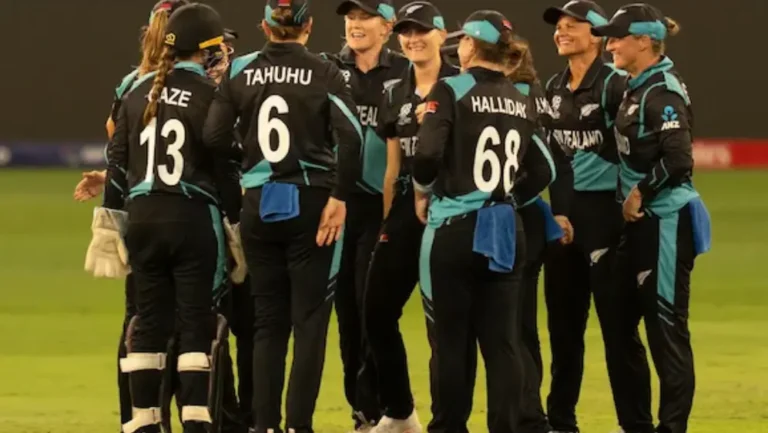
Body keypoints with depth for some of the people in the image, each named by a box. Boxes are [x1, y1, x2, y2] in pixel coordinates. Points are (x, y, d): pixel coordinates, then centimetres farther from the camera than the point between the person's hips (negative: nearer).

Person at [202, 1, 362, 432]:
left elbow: (214, 138, -4)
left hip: (259, 204, 3)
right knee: (309, 322, 3)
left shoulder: (241, 72, 1)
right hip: (310, 203, -3)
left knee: (268, 322, 11)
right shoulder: (324, 73, -6)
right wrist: (339, 196, -11)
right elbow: (351, 137, -18)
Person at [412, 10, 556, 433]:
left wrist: (421, 192, 1)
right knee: (502, 342, 5)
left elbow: (427, 155, -18)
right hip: (505, 230, 5)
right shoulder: (521, 101, 9)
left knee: (452, 341, 2)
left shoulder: (451, 91, -8)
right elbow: (543, 171, 11)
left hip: (455, 228, -5)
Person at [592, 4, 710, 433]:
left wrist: (640, 193, -14)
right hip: (640, 221, 10)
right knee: (620, 322, 13)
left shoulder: (663, 92, -16)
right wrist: (632, 198, 6)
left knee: (666, 327, -4)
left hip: (666, 221, -10)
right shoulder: (636, 88, 12)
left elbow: (678, 160, -25)